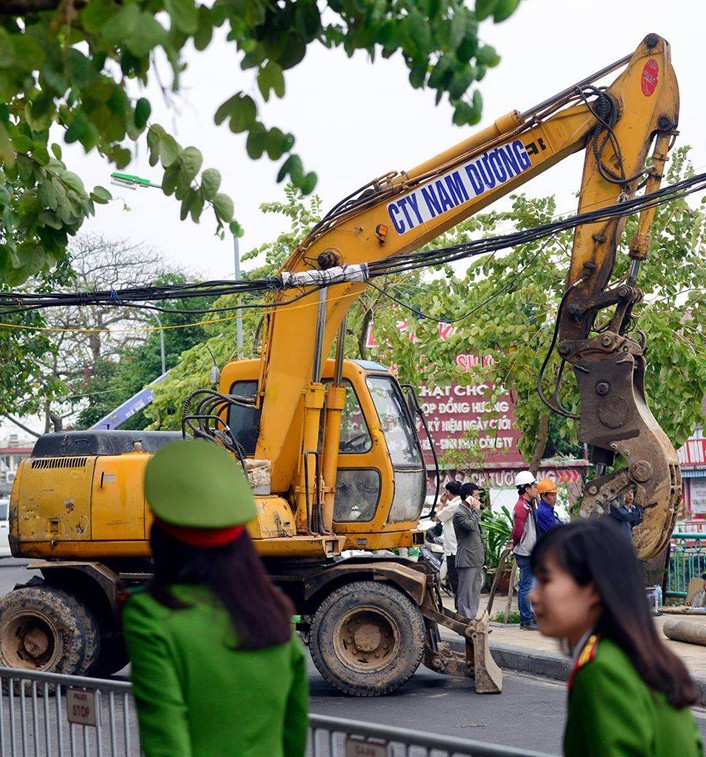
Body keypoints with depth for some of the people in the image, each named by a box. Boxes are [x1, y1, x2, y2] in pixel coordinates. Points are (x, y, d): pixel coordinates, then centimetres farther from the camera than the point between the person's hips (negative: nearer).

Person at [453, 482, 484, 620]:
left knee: (475, 593, 11)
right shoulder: (459, 513, -11)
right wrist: (476, 510, -14)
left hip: (476, 560, 10)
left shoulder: (471, 512, 19)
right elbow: (470, 525, -29)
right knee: (466, 594, -7)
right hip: (467, 560, -10)